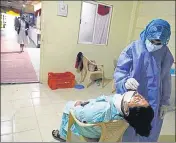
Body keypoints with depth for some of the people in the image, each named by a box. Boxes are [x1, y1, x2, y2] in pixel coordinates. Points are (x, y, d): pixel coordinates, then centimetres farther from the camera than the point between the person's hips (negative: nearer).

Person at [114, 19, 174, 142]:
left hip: (153, 103, 3)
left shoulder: (166, 55, -2)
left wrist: (165, 102, 6)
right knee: (128, 132, 16)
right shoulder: (133, 49, -15)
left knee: (149, 134, 20)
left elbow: (166, 79, 6)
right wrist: (125, 81, -35)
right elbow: (119, 71, -13)